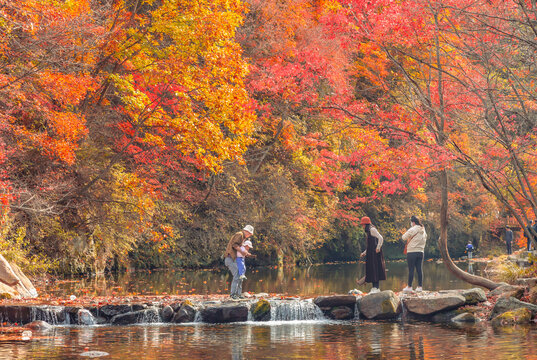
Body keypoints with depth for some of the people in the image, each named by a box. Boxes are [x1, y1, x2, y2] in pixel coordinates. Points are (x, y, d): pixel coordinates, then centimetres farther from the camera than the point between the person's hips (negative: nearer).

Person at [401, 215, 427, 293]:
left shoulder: (412, 230, -11)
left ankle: (409, 286, -1)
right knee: (419, 269, 6)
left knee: (411, 269, -3)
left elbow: (404, 237, -6)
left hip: (412, 252, -6)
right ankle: (420, 286, 6)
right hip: (421, 252, 6)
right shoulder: (423, 231, 10)